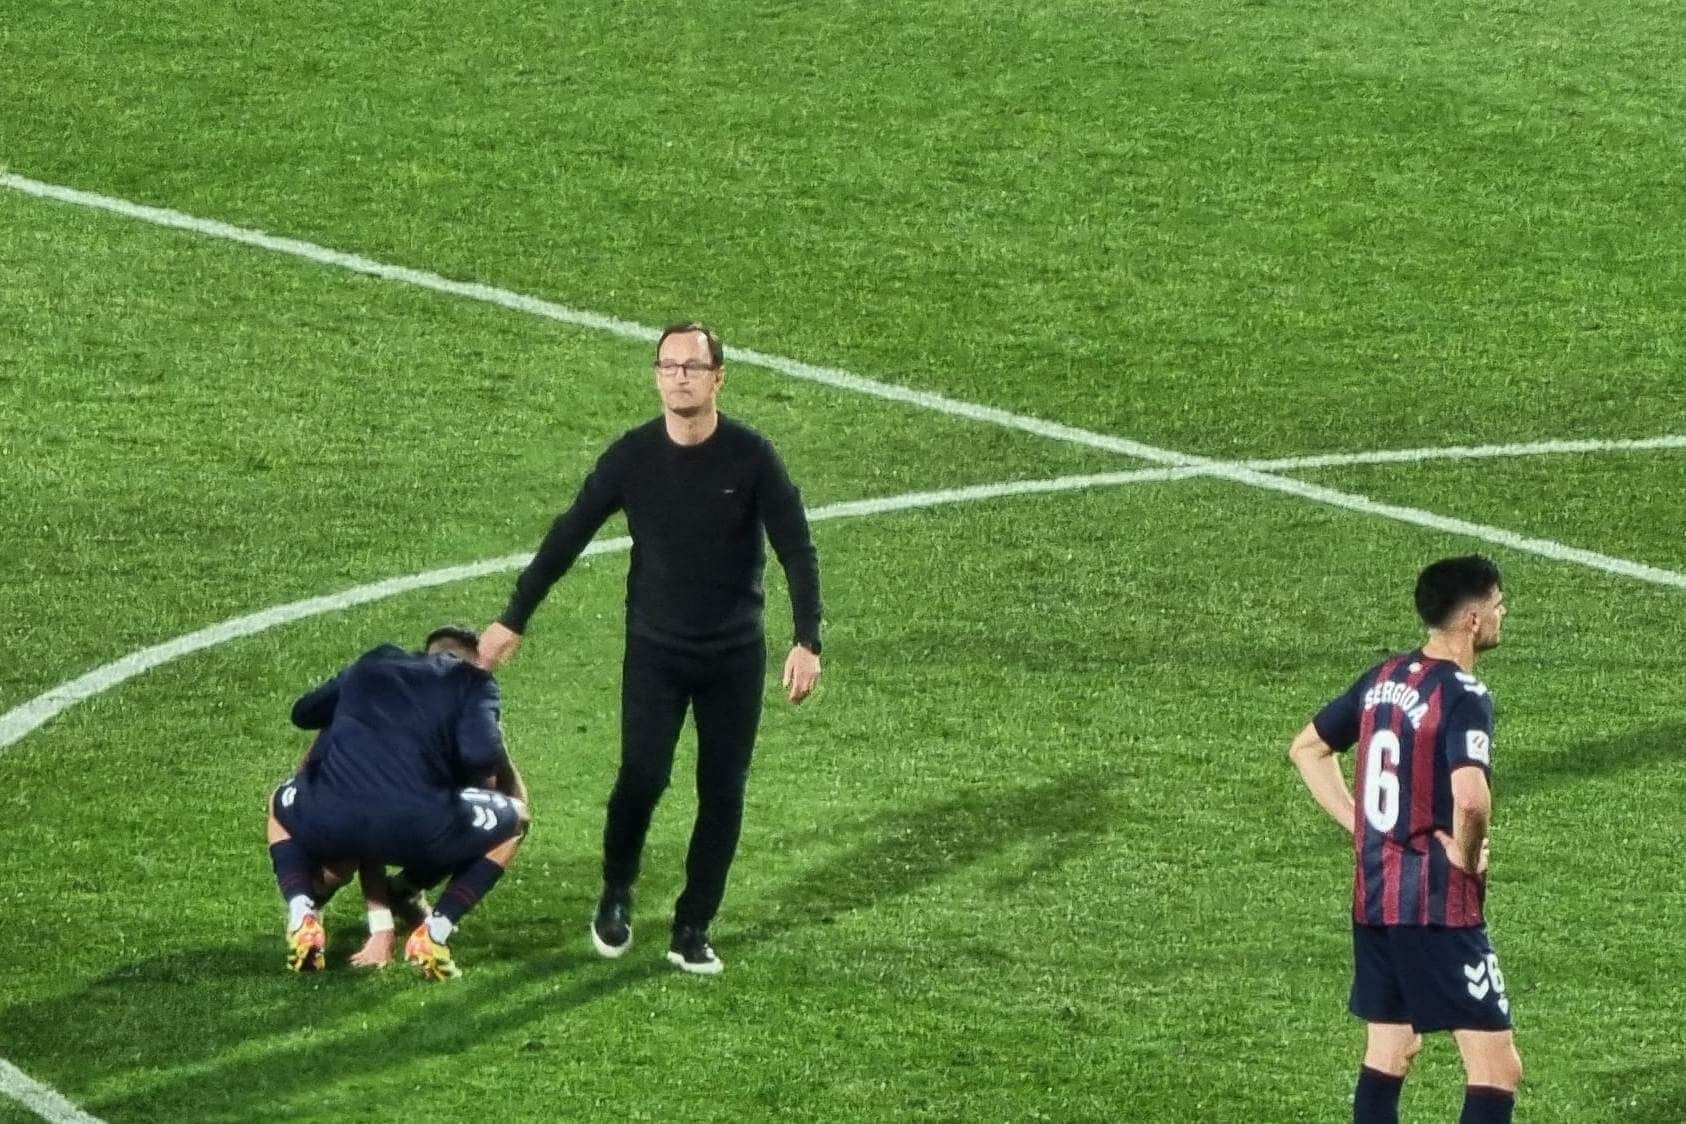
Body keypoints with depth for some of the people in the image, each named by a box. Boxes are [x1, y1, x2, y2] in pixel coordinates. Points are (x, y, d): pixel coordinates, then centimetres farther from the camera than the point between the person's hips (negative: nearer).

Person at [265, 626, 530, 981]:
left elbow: (303, 712, 43)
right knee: (512, 819, 24)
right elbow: (481, 755, -1)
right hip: (414, 828, -3)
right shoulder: (474, 682, 17)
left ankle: (302, 918, 11)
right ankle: (433, 931, 8)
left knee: (281, 806, 39)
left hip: (327, 823, 3)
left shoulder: (372, 664, 30)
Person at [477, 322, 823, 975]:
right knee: (642, 778, -12)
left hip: (736, 653, 0)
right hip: (654, 650, 0)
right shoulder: (632, 456, -5)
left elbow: (796, 550, -5)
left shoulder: (750, 457, -8)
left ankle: (693, 931, 12)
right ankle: (616, 895, 14)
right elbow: (567, 538, 2)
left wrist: (807, 642, -15)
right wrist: (512, 622, 2)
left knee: (722, 793, 1)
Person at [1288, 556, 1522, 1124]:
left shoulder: (1383, 679, 8)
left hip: (1373, 899, 9)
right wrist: (1468, 855, -14)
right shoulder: (1463, 697, -17)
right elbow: (1470, 797, -33)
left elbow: (1307, 748, 20)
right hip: (1440, 907, -9)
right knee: (1497, 1071, -6)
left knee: (1388, 1053, 18)